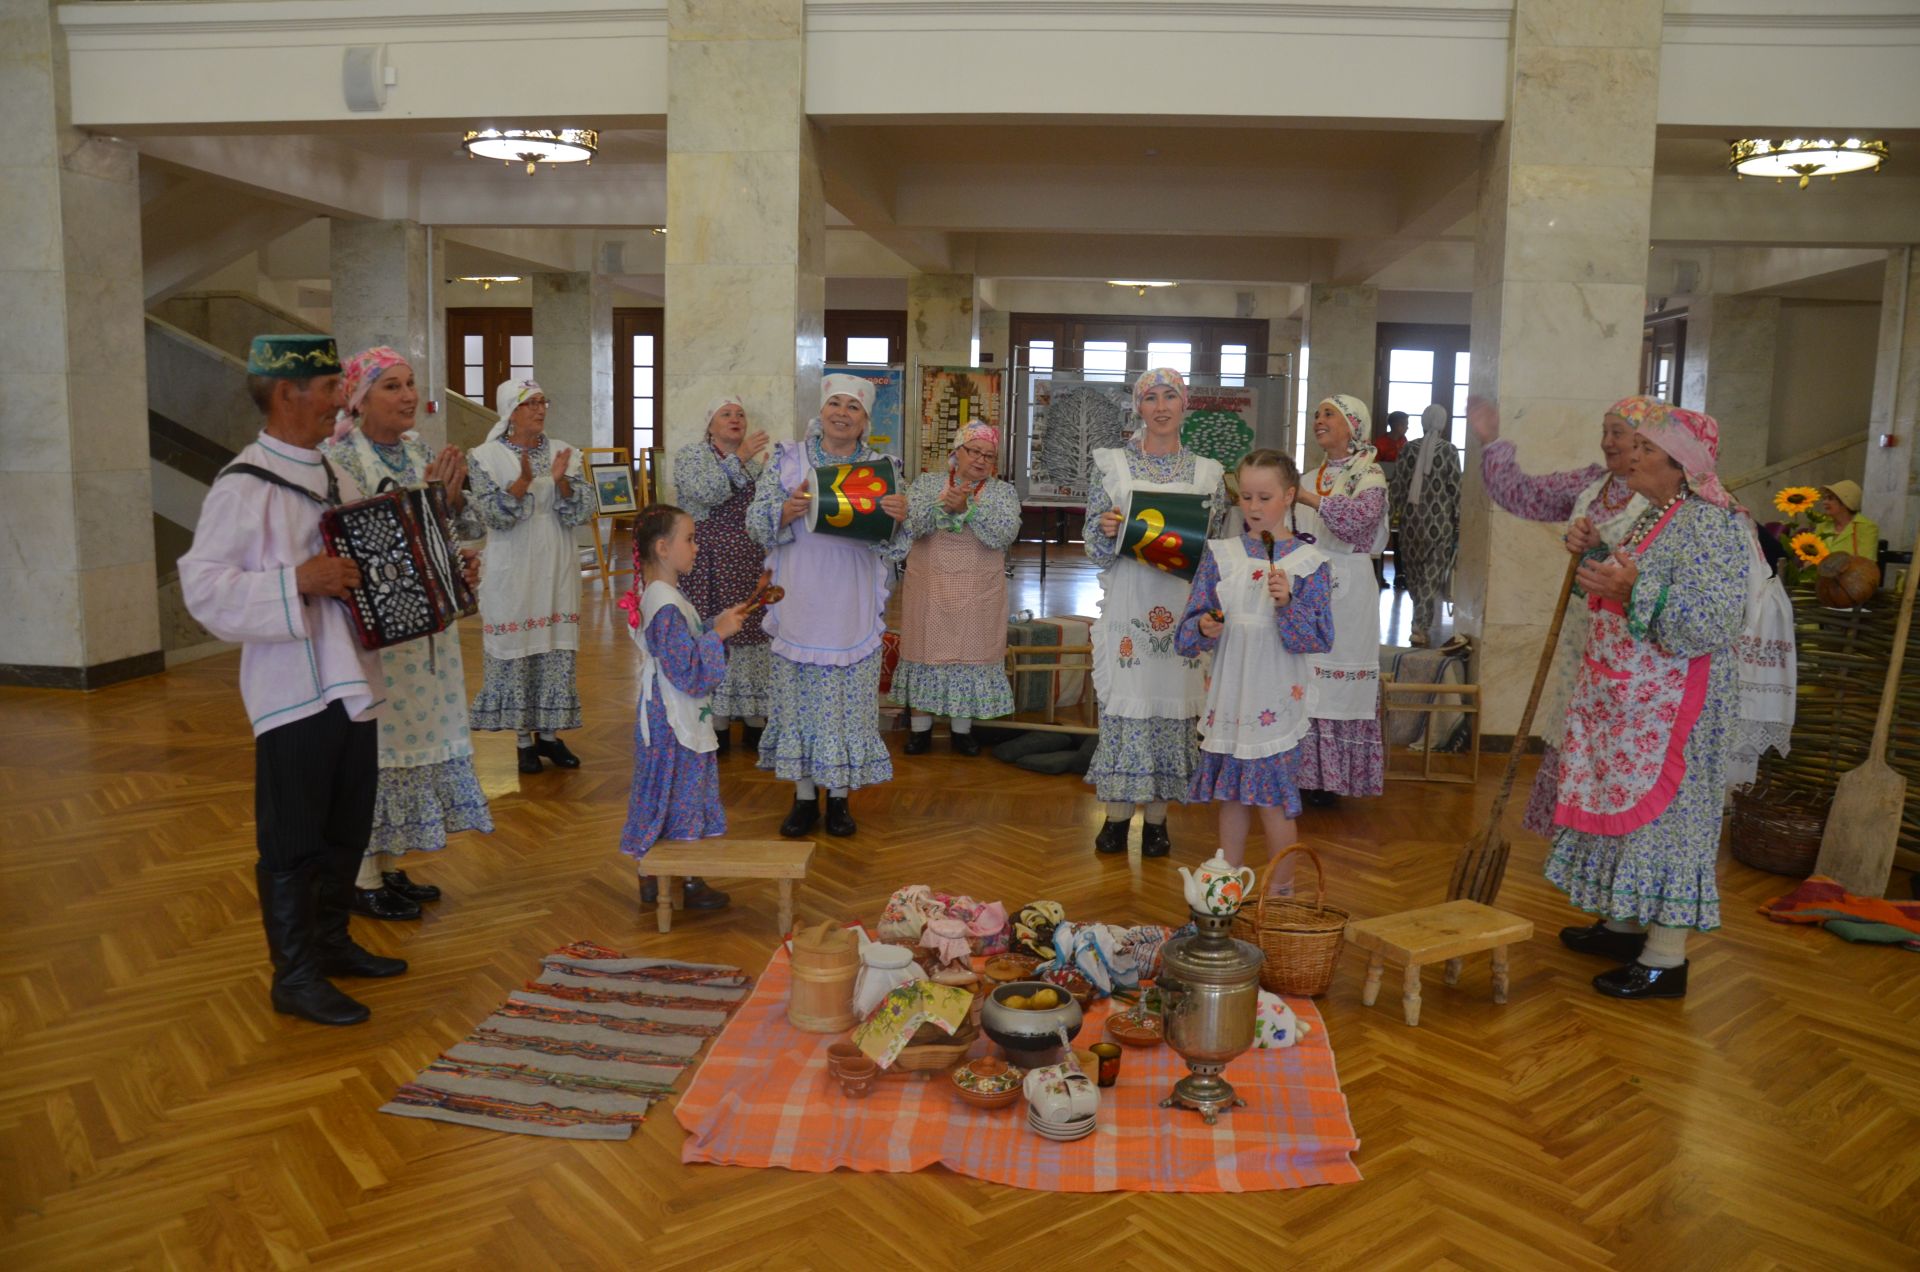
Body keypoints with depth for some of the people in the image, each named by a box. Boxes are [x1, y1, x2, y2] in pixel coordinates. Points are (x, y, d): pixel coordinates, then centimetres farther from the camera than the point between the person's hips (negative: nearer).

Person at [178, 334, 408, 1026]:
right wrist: (298, 582, -27)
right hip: (293, 692, -8)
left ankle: (331, 941, 34)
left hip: (351, 681, 8)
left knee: (347, 827, 18)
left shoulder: (333, 475, 12)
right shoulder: (243, 485, -13)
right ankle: (295, 976, 14)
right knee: (292, 841, 3)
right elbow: (204, 586, -19)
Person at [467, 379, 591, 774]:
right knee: (516, 651, 1)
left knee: (557, 650, 6)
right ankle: (524, 738, 13)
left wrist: (560, 480, -19)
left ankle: (549, 733, 19)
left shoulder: (563, 452, 5)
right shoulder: (486, 457, -3)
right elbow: (493, 515, -12)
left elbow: (582, 512, -2)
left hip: (557, 568, 3)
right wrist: (523, 482, -25)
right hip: (513, 571, -3)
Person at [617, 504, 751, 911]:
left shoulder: (653, 593, 6)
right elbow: (688, 671, -26)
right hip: (676, 724, -10)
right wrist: (718, 633, -20)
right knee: (683, 797, 4)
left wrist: (719, 623, 9)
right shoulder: (668, 606, -25)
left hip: (660, 718, 10)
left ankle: (650, 879, 30)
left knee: (659, 795, 18)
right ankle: (688, 885, 18)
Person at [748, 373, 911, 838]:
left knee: (850, 698, 4)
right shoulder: (787, 460, 4)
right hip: (799, 604, 0)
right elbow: (757, 523, 0)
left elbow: (894, 542, 1)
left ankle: (840, 796, 20)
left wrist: (897, 518, -22)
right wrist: (786, 511, -21)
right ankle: (804, 796, 18)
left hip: (853, 607, 0)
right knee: (799, 693, 5)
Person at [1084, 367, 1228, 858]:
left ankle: (1157, 818, 17)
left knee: (1173, 704, 4)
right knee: (1122, 704, 0)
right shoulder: (1111, 464, 3)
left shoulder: (1208, 473, 7)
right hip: (1126, 607, -1)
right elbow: (1095, 549, 3)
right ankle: (1117, 816, 14)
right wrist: (1107, 531, -17)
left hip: (1184, 610, 1)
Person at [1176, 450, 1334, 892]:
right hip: (1228, 696, 3)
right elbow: (1187, 633, 5)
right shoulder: (1220, 555, 4)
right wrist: (1204, 629, -17)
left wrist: (1287, 603, -23)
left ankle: (1281, 889, 19)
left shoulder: (1309, 562, -3)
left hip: (1276, 699, -3)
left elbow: (1320, 639, -9)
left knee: (1274, 798, 2)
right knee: (1230, 795, 12)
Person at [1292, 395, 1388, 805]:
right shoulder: (1309, 479, 17)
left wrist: (1310, 498, -30)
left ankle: (1328, 778, 6)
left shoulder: (1369, 475, -1)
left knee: (1334, 680, -3)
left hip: (1345, 591, -5)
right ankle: (1306, 771, 10)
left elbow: (1362, 514, -22)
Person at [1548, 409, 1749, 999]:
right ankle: (1624, 924, 31)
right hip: (1624, 702, 10)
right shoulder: (1654, 516, 13)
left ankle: (1666, 960, 7)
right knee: (1622, 804, 17)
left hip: (1670, 706, -10)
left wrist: (1635, 589, -35)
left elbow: (1713, 622, -26)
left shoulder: (1709, 523, -17)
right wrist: (1596, 553, 7)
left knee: (1662, 813, -3)